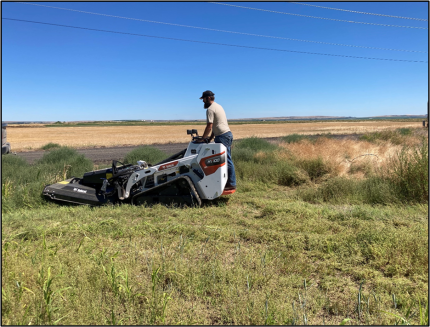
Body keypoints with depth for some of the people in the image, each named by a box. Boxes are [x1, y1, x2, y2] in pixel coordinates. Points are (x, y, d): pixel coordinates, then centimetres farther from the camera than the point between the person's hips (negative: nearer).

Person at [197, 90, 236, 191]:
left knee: (226, 161, -7)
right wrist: (210, 138, 21)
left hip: (222, 136, -10)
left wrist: (203, 138, -6)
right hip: (228, 134, 10)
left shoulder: (210, 109, -10)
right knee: (227, 160, 12)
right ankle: (230, 182, 18)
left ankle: (231, 184, -3)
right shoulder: (218, 106, 22)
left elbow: (209, 127, -16)